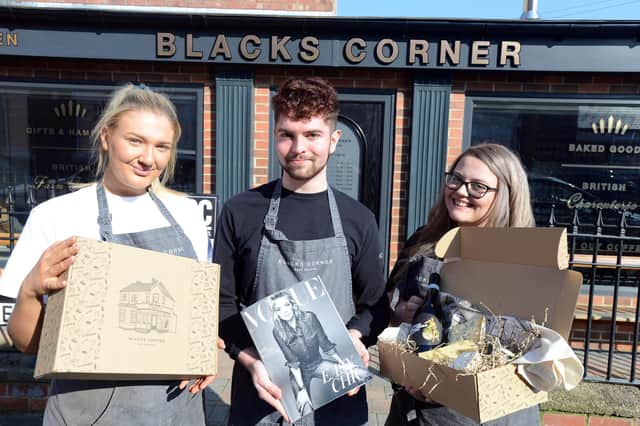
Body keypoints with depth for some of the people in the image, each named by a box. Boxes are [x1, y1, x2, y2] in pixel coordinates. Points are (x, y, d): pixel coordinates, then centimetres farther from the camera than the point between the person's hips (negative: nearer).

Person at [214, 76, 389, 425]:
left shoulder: (358, 219, 0)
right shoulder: (240, 212, -3)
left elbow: (375, 304, 5)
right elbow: (223, 301, 0)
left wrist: (353, 337, -14)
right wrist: (251, 362, -14)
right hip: (260, 391, -1)